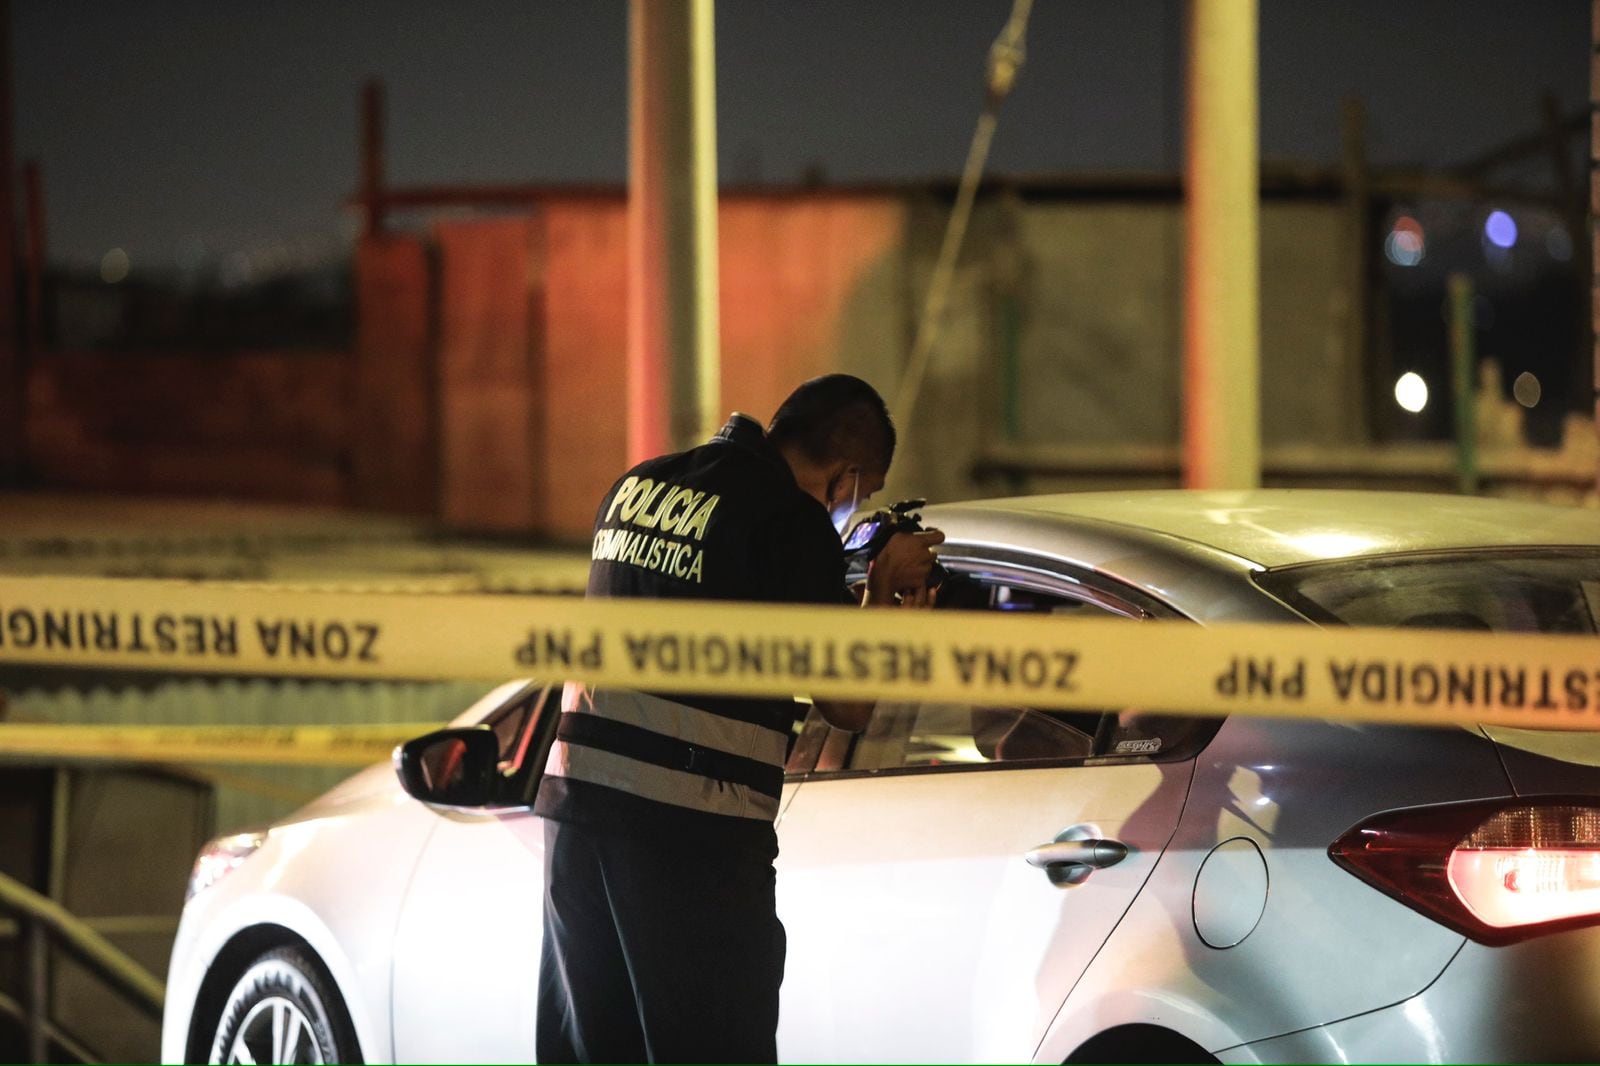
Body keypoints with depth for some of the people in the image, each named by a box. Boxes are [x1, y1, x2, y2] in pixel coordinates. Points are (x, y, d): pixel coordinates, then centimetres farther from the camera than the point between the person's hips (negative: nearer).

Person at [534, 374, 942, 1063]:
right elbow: (849, 705, -6)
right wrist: (885, 589, 9)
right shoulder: (794, 520, -9)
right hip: (694, 826, -7)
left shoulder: (637, 485, 14)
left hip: (575, 797, 7)